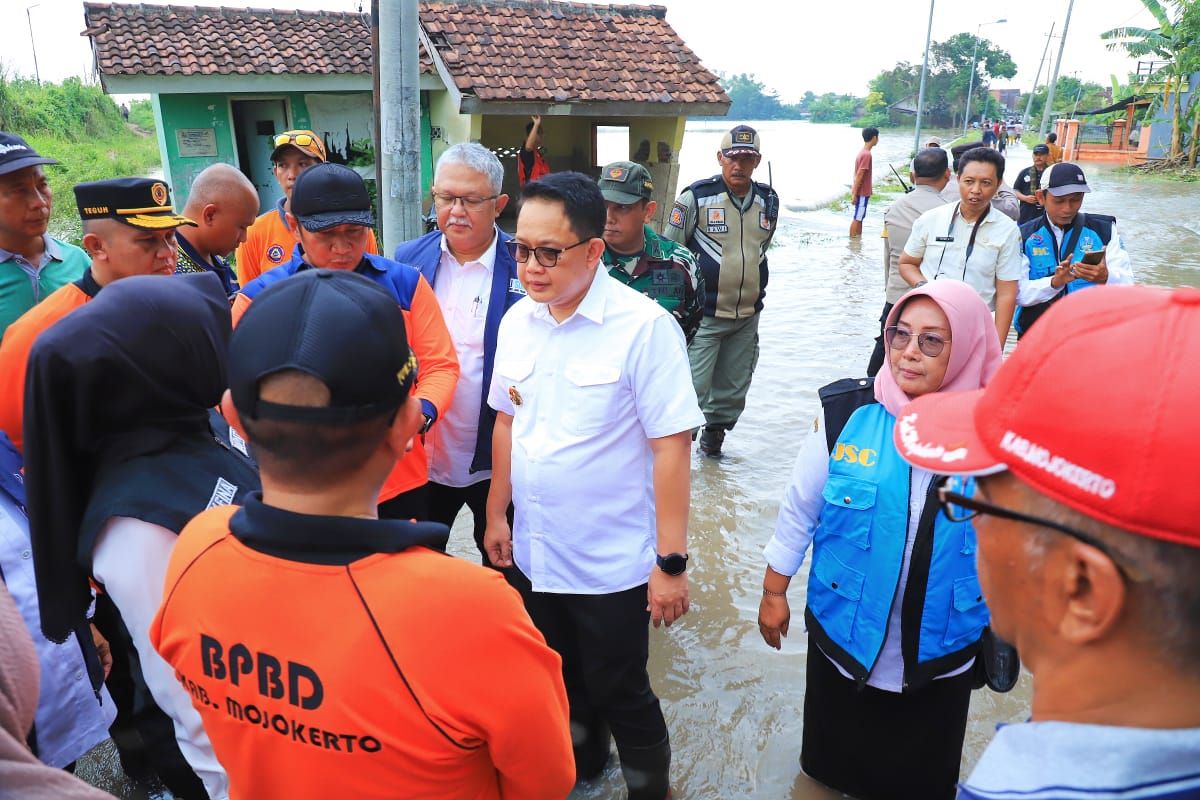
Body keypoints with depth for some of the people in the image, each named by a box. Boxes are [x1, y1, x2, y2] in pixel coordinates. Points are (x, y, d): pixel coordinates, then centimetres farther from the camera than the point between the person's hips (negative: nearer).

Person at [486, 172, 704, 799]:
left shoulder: (644, 327, -19)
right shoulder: (517, 320, -1)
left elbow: (670, 446, -18)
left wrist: (671, 561, -17)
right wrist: (496, 514, 11)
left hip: (612, 563, -5)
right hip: (532, 553, 6)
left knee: (621, 694, 12)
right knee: (561, 682, 25)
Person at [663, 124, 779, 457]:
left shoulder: (769, 201, 6)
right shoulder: (696, 197, -10)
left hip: (747, 317, 6)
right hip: (702, 316, -5)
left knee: (734, 389, 16)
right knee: (692, 388, -10)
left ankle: (714, 435, 36)